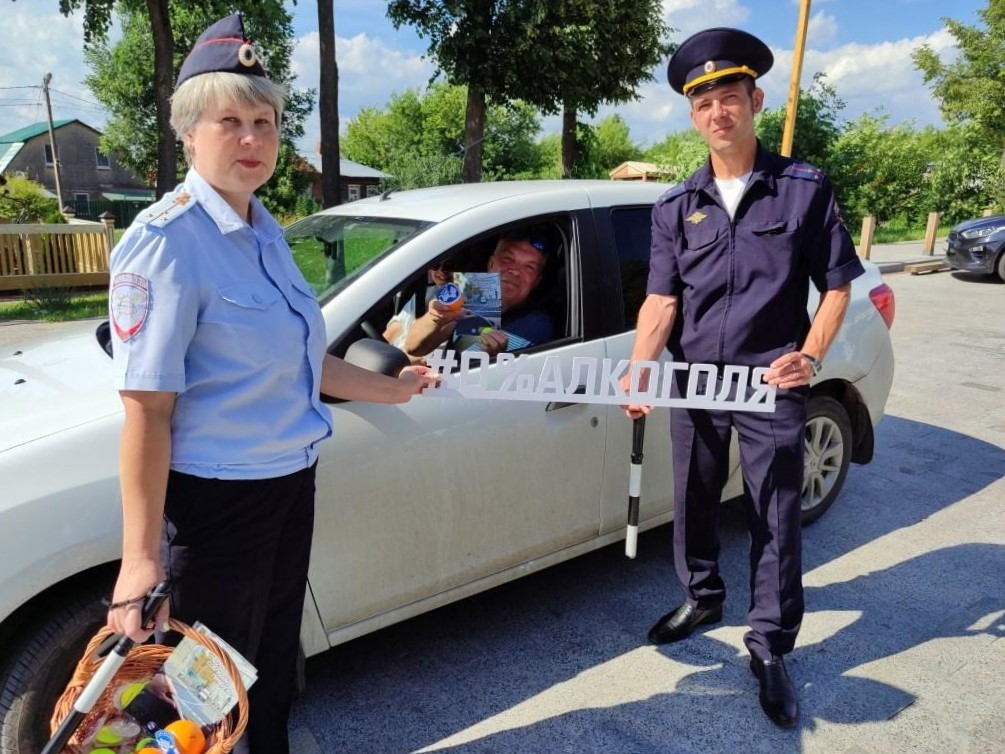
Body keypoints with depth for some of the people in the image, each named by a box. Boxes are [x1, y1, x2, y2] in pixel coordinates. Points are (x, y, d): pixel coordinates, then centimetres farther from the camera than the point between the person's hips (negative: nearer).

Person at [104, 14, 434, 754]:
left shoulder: (265, 231, 6)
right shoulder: (168, 240, -18)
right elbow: (147, 410, -22)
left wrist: (386, 387, 24)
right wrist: (140, 557, -24)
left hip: (290, 481, 8)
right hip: (217, 497, -8)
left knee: (276, 666, 25)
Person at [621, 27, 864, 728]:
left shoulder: (806, 189, -3)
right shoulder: (676, 207, 4)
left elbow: (837, 284, 0)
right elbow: (661, 300, -3)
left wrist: (810, 355, -16)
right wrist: (638, 372, -18)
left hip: (772, 389, -3)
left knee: (775, 519, 4)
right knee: (693, 504, 16)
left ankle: (771, 647, 21)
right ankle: (702, 597, 40)